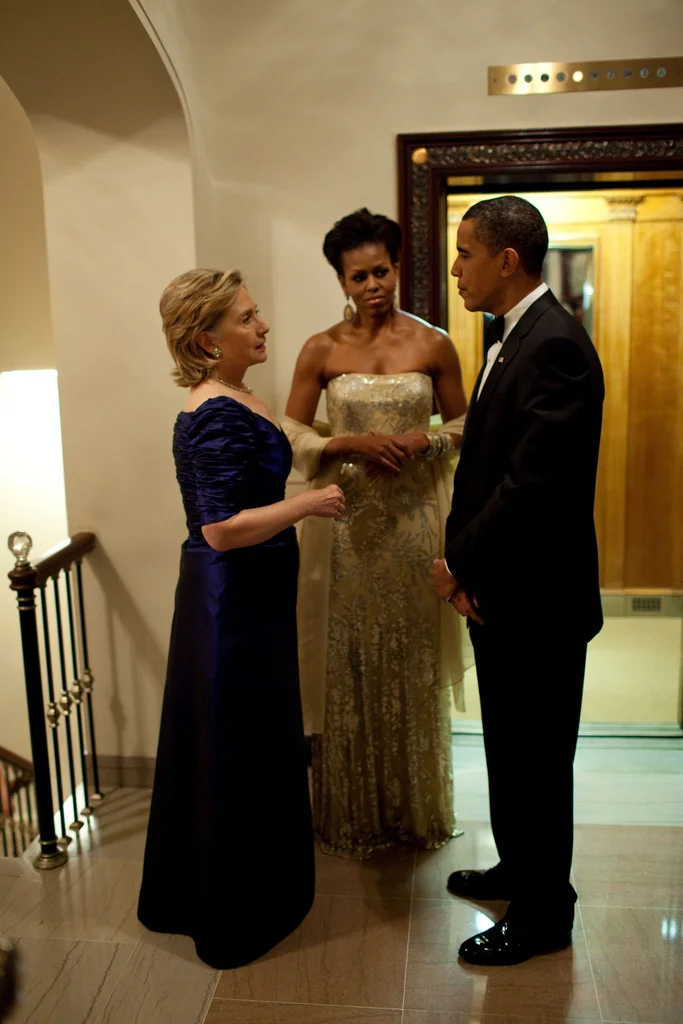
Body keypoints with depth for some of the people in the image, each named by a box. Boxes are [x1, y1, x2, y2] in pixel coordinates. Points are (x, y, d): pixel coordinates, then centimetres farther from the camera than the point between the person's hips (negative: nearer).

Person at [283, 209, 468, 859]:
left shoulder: (433, 345, 1)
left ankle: (417, 807, 29)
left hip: (414, 518, 0)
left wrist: (425, 441, -13)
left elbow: (463, 424, 8)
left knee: (413, 663, 9)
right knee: (349, 660, 6)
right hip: (347, 519, 0)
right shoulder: (321, 350, 1)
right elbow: (290, 434, 1)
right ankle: (352, 811, 26)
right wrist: (353, 444, -15)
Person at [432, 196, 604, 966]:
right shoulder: (514, 338, 11)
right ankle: (519, 868, 44)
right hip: (499, 588, 9)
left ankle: (543, 914, 28)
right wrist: (464, 562, -1)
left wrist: (460, 564, -14)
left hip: (536, 597, -9)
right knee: (510, 746, 23)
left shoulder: (552, 346, -21)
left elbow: (533, 483, -27)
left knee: (533, 756, 7)